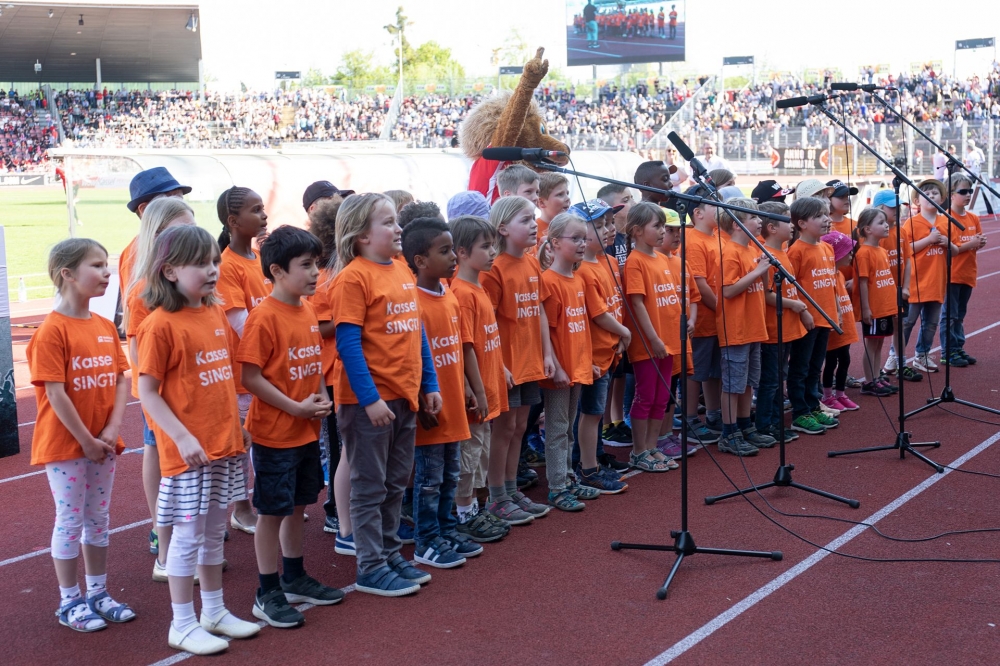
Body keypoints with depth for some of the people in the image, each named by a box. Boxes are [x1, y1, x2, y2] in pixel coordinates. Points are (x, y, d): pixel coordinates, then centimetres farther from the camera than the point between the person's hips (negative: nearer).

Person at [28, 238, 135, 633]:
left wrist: (111, 431, -8)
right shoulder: (52, 331, -16)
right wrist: (85, 441, -16)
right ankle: (69, 602, 17)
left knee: (98, 519, 15)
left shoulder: (106, 328, 5)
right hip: (64, 445, -6)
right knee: (70, 522, 4)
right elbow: (55, 394, -18)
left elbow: (121, 382, 5)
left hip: (102, 444, 6)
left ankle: (98, 593, 28)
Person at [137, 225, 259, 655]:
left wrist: (237, 424, 13)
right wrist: (182, 436, -20)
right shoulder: (160, 325, -14)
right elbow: (147, 392, -14)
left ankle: (214, 611, 29)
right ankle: (182, 625, 15)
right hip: (189, 450, -7)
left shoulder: (216, 314, 7)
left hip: (225, 444, 7)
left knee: (214, 532, 17)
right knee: (188, 536, 2)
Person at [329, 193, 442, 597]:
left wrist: (429, 384, 12)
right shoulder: (353, 277, -13)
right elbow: (348, 343, -16)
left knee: (396, 484, 17)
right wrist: (369, 398, -19)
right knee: (369, 486, 3)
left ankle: (390, 553, 29)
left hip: (405, 396, 8)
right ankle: (371, 568, 12)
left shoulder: (403, 272, 10)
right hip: (369, 400, -7)